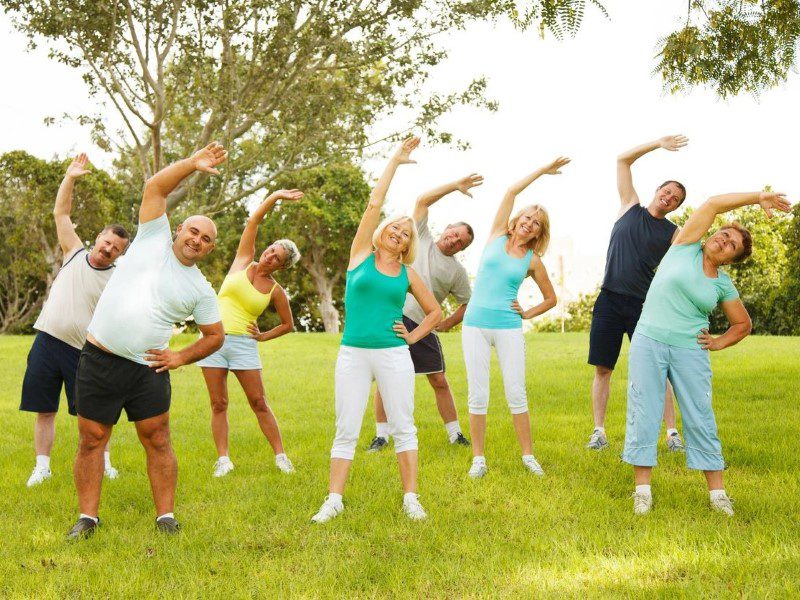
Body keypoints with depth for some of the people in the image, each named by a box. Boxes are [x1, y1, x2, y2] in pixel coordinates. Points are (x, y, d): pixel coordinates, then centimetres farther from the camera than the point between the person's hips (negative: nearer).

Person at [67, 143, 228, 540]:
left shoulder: (201, 289, 6)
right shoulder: (154, 240, 3)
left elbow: (215, 335, 13)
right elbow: (154, 188, -5)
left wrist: (181, 358, -2)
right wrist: (193, 164, -15)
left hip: (147, 369, 1)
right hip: (98, 361, -1)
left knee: (158, 441, 1)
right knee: (91, 440, 3)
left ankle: (165, 516, 9)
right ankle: (87, 517, 12)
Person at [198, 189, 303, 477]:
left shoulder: (275, 290, 2)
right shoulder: (243, 262, 4)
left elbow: (288, 325, 14)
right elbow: (254, 221, -2)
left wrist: (263, 336, 2)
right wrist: (276, 196, -9)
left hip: (244, 345, -1)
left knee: (259, 402, 0)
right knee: (218, 404, 2)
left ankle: (280, 456, 7)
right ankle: (223, 459, 6)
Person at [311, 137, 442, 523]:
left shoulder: (407, 275, 8)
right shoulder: (361, 255, 4)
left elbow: (435, 312, 20)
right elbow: (374, 204, -2)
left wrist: (414, 336, 5)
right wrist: (395, 162, 2)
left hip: (393, 355, 1)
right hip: (352, 354, -1)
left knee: (403, 428, 3)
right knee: (346, 430, 1)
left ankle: (410, 498, 10)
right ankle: (334, 500, 6)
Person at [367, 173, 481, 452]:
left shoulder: (457, 271, 11)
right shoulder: (421, 239, 11)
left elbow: (468, 304, 16)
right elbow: (423, 201, 4)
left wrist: (446, 324, 3)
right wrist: (456, 186, -1)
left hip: (422, 326, 1)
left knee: (439, 381, 3)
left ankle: (455, 433, 14)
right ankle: (381, 435, 9)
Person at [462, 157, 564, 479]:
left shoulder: (533, 260, 7)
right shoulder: (497, 236, 6)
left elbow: (551, 298, 18)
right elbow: (511, 192, 0)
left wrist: (527, 313, 4)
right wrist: (543, 170, 5)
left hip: (509, 328, 0)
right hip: (475, 324, 0)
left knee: (516, 394, -1)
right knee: (478, 395, -1)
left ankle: (528, 456, 10)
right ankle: (478, 459, 7)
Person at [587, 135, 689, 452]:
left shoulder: (674, 233, 8)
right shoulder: (630, 207, 10)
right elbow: (623, 160, 7)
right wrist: (658, 144, 0)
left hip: (644, 306, -1)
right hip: (609, 301, 1)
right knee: (602, 369, 1)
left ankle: (672, 432, 2)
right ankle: (599, 431, 8)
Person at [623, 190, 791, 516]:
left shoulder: (723, 285, 8)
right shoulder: (686, 247, 1)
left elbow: (743, 324, 21)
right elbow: (714, 204, -5)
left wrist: (719, 343, 4)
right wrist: (759, 197, -5)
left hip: (690, 351, 2)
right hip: (648, 342, -2)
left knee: (701, 418, 1)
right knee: (644, 415, -3)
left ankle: (717, 492, 7)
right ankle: (642, 490, 2)